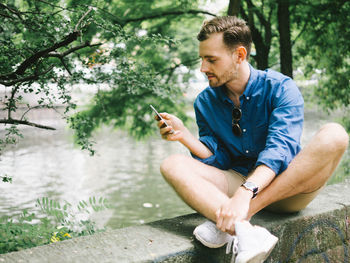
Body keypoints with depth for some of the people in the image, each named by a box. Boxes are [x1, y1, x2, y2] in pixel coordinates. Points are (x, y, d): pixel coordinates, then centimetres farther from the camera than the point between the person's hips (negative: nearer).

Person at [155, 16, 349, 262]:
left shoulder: (280, 88, -9)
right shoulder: (205, 102, 5)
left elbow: (279, 149, -24)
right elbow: (219, 158, 2)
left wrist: (245, 193, -39)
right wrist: (184, 135, -14)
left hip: (287, 187, -3)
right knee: (172, 165, -19)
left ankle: (233, 222, -34)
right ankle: (244, 232, -45)